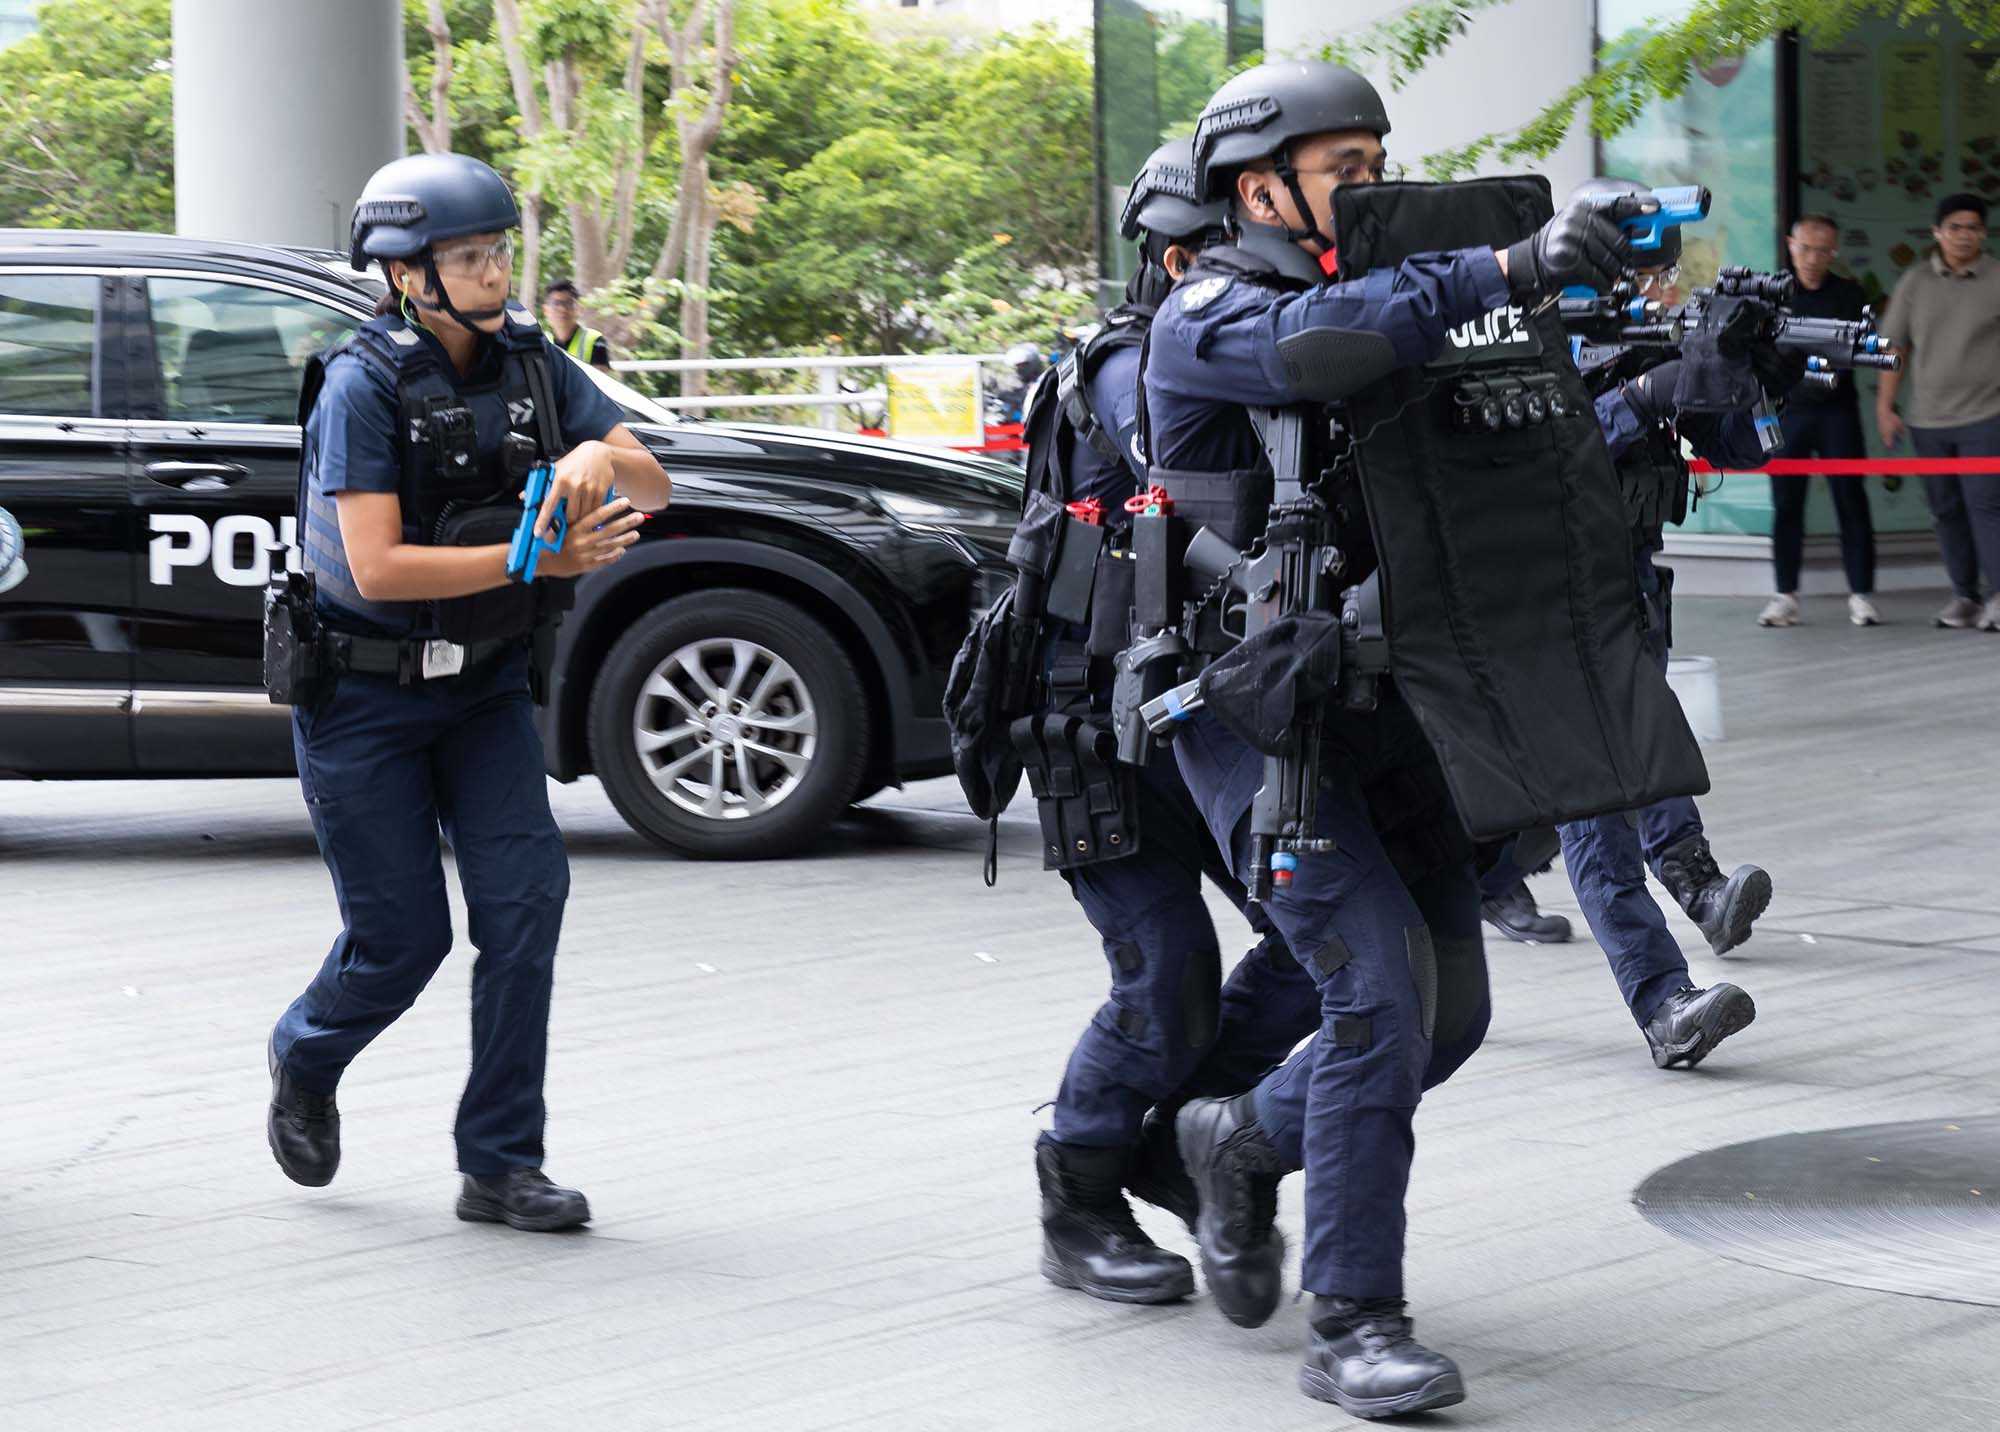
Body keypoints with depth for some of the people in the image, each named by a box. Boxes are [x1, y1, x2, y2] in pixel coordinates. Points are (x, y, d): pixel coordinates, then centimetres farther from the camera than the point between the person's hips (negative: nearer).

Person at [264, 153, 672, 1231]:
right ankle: (304, 1061, 33)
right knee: (403, 936, -1)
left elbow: (652, 488, -3)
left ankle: (499, 1165, -3)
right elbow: (378, 569, -25)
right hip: (363, 694, -5)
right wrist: (541, 561, -29)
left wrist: (600, 455, -26)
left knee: (524, 895, -10)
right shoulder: (364, 384, -18)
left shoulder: (529, 361, -1)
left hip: (482, 686, 5)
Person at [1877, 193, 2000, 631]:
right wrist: (1885, 405, 5)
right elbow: (1895, 345, 10)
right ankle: (1965, 596, 17)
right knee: (1947, 511, 8)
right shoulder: (1915, 282, 6)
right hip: (1928, 421, 4)